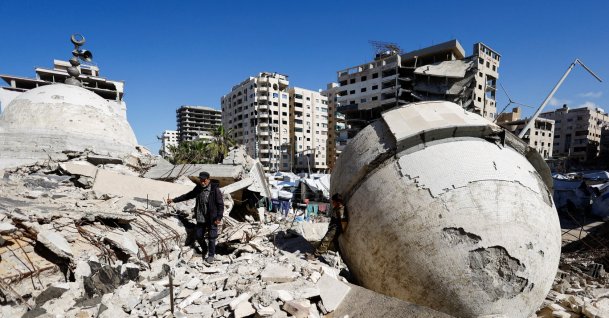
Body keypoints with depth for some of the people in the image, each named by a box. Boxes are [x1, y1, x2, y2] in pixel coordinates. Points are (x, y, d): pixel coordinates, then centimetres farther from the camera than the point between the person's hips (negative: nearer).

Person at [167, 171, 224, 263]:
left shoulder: (215, 189, -17)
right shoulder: (198, 188, 1)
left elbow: (220, 204, -14)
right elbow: (188, 195, 16)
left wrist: (219, 217, -20)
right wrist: (174, 200, 16)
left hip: (212, 218, -6)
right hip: (200, 218, 6)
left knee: (211, 237, 3)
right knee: (198, 235, 15)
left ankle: (211, 255, 25)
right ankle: (204, 250, 42)